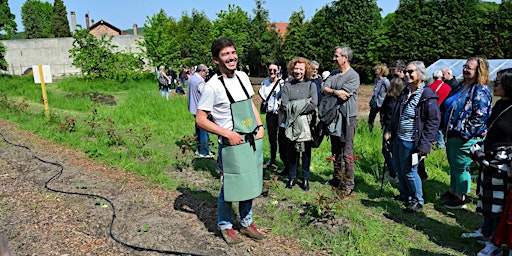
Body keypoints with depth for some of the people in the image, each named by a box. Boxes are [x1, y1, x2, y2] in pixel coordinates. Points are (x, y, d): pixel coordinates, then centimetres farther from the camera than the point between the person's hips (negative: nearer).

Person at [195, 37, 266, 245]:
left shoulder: (242, 77, 5)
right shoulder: (212, 86, -14)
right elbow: (200, 120, -13)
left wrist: (260, 126, 4)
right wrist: (227, 133, -17)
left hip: (253, 141, 6)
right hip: (231, 143, -6)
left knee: (249, 183, 17)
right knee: (230, 187, 6)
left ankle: (246, 223, 38)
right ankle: (225, 226, 32)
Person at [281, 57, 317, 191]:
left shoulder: (311, 85, 1)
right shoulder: (287, 85, 3)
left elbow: (313, 105, -10)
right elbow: (284, 105, -7)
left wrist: (294, 107, -10)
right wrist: (304, 103, -10)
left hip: (306, 123, -1)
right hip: (291, 123, 1)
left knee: (306, 151, 7)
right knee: (291, 151, 6)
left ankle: (305, 178, 19)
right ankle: (292, 177, 20)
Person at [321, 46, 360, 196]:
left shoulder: (353, 76, -10)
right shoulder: (334, 74, 13)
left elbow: (343, 95, -19)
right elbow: (324, 89, 1)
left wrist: (330, 92, -5)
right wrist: (335, 91, -17)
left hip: (347, 117, -7)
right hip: (334, 116, 8)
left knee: (347, 153, -4)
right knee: (335, 151, 16)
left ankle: (349, 185, 5)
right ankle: (337, 179, 29)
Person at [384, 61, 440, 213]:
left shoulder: (428, 96, -14)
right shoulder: (405, 92, 10)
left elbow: (433, 122, -17)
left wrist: (425, 145, -21)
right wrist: (389, 130, 10)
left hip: (411, 141, -8)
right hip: (398, 138, 8)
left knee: (409, 171, 1)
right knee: (398, 168, 18)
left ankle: (417, 201, 22)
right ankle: (405, 195, 37)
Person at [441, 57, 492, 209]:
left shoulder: (481, 92, -16)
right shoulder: (460, 87, 10)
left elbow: (480, 117, -21)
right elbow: (446, 106, 21)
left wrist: (464, 133, -21)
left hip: (466, 138, -9)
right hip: (451, 134, 9)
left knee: (461, 167, 4)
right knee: (453, 165, 20)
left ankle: (460, 198, 20)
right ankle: (453, 191, 38)